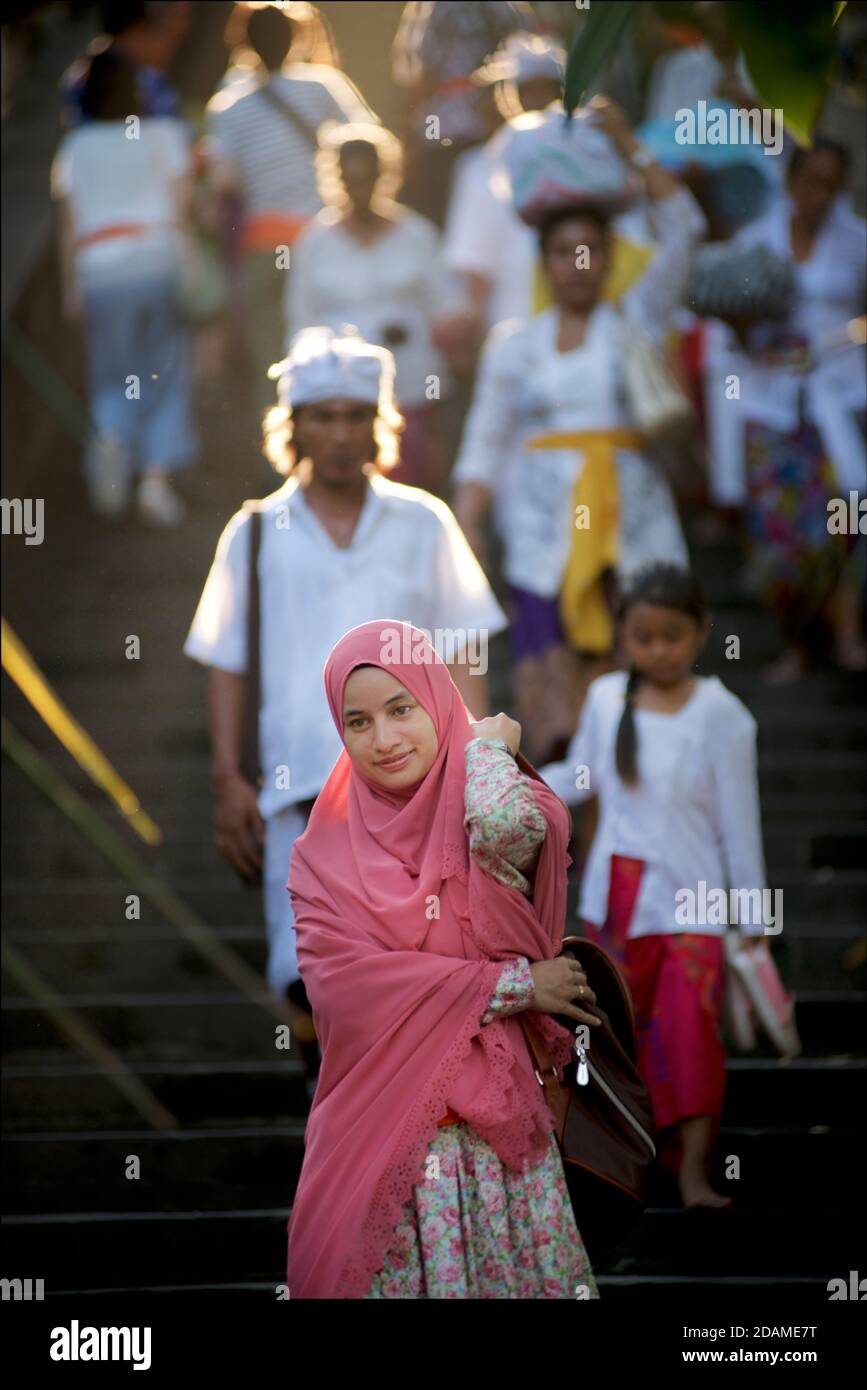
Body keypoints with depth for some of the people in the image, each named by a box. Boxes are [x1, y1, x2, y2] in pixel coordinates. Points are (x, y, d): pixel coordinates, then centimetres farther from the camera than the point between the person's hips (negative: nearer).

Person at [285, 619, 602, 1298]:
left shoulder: (483, 806, 0)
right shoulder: (325, 855, 5)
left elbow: (507, 826, -26)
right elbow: (339, 982, -11)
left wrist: (487, 747, -5)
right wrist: (515, 985, -13)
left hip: (494, 1125, -1)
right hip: (376, 1134, 1)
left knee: (515, 1271, 1)